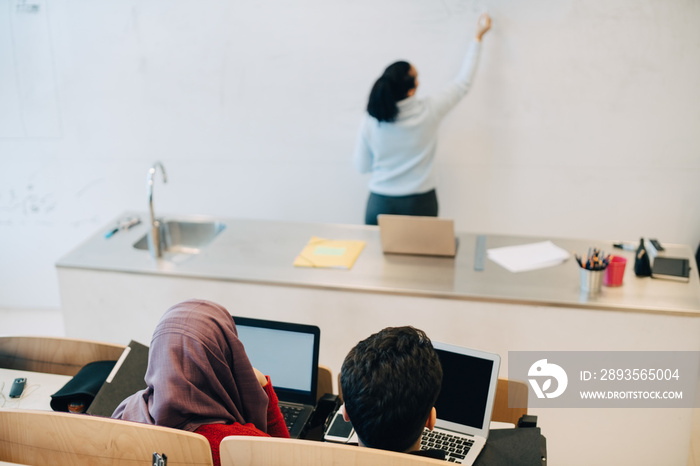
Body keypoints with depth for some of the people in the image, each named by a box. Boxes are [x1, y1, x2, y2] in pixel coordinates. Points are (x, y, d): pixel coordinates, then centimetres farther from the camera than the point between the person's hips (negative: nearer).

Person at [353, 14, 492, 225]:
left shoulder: (370, 122, -10)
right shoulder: (428, 112, -13)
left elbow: (362, 166, 2)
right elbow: (463, 83, 1)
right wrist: (478, 37, 12)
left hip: (380, 204, 1)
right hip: (419, 204, -1)